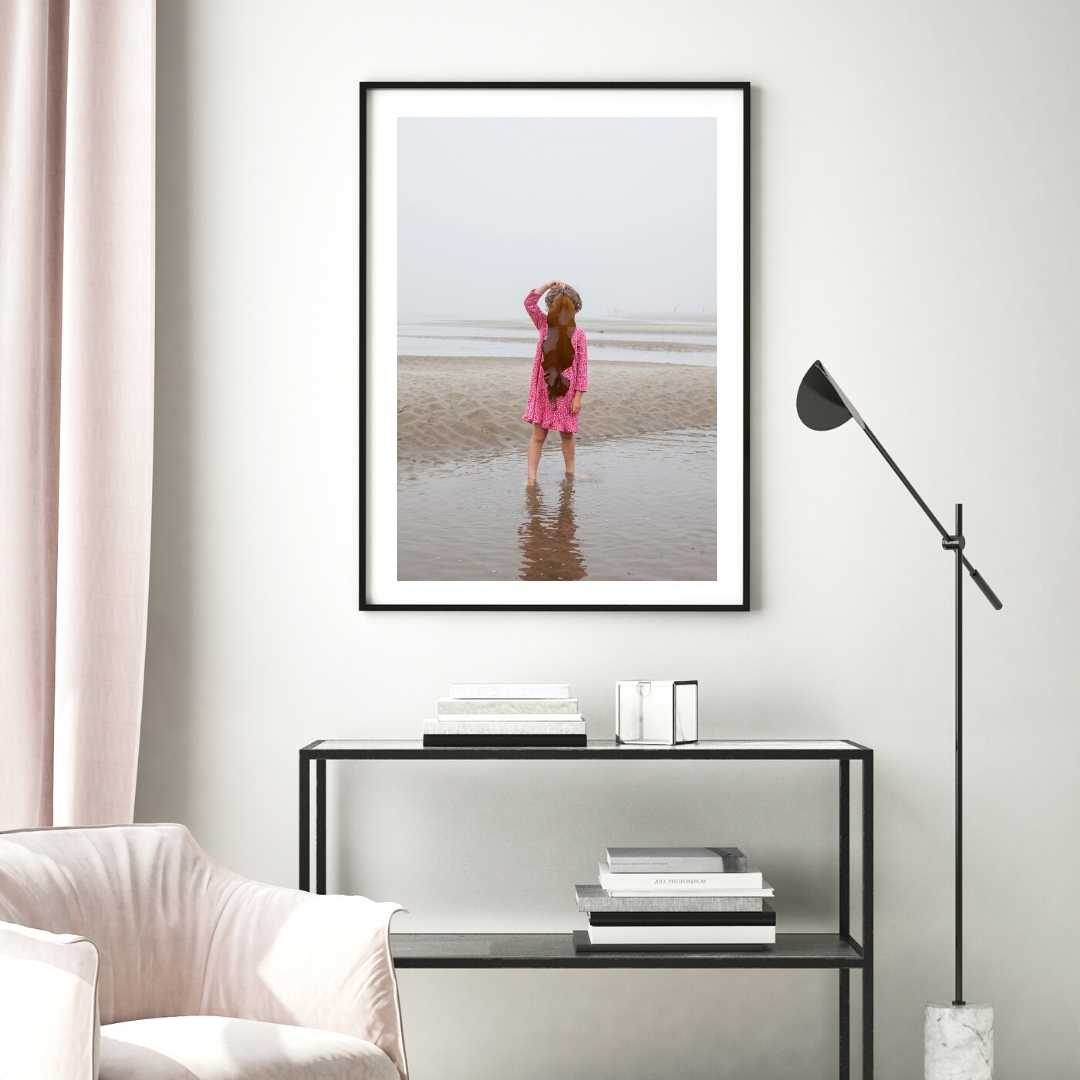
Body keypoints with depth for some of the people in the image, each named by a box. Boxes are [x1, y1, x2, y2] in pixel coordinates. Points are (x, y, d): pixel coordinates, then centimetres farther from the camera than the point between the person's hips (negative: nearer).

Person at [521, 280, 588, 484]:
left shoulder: (578, 334, -3)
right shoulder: (544, 325, 3)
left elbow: (582, 366, -4)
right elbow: (529, 302, -8)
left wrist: (578, 396, -8)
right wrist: (549, 284, -14)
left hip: (566, 390, -1)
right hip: (543, 390, 1)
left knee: (567, 435, 12)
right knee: (538, 435, 1)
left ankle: (570, 474, 28)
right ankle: (531, 479, 2)